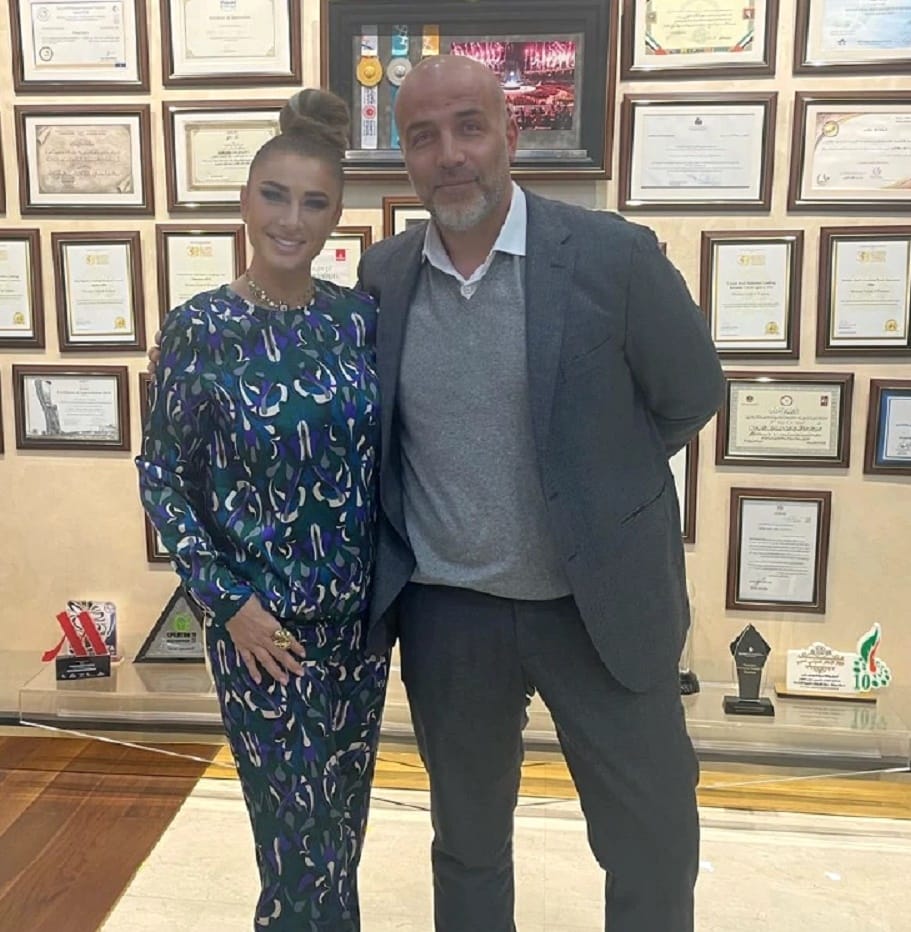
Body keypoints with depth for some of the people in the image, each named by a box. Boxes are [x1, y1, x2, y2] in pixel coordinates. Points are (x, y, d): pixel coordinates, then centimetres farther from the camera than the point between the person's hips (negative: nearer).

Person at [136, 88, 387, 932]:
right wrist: (228, 599, -11)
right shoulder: (199, 329, -11)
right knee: (302, 832, 7)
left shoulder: (360, 317, -3)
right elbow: (161, 478, -6)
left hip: (359, 612, 4)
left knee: (344, 817, 19)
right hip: (263, 621, -3)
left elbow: (386, 452, 6)